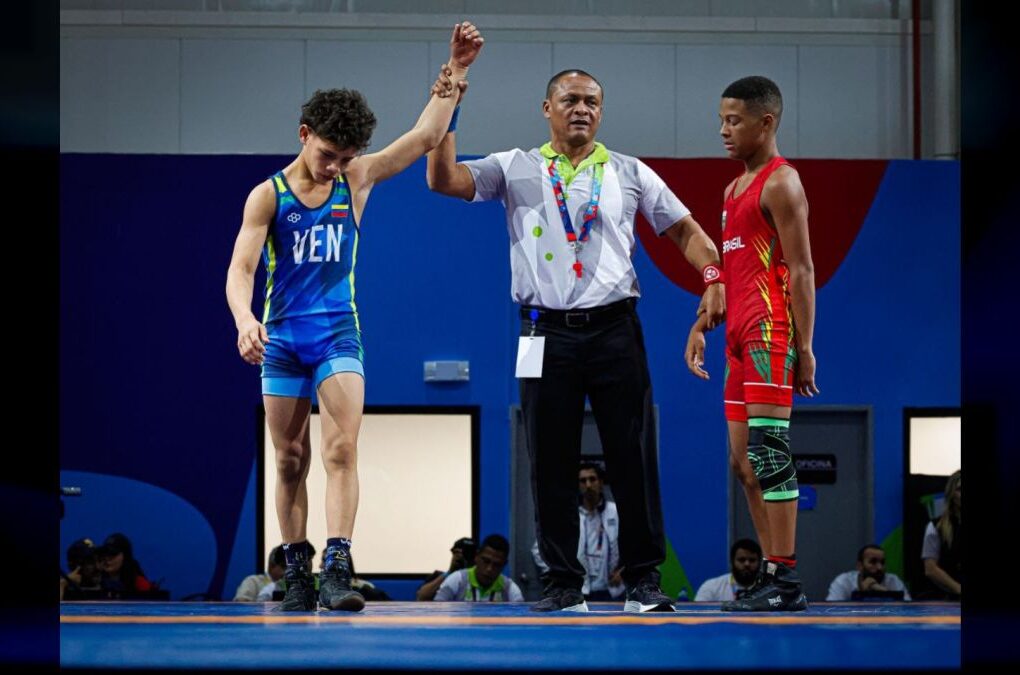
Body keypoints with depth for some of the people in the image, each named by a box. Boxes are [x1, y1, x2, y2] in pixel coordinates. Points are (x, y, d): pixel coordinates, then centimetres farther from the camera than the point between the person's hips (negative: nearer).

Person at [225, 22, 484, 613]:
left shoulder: (357, 181, 2)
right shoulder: (268, 195, -4)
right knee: (291, 460, 5)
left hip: (338, 333, 0)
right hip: (281, 337, 0)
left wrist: (456, 71, -7)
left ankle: (337, 569, -24)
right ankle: (297, 576, 13)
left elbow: (427, 135, 1)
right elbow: (241, 269, -11)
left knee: (342, 450, -16)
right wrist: (245, 319, -31)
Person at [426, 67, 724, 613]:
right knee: (551, 464, 1)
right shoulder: (514, 169, 8)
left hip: (614, 329, 0)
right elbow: (444, 180, -2)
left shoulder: (630, 174, 11)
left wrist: (713, 275, -4)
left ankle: (642, 580, 6)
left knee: (633, 458, -1)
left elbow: (683, 228, 13)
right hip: (547, 336, 0)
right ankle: (563, 584, 9)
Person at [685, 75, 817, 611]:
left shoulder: (780, 183, -8)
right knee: (743, 461, 10)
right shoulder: (734, 188, 21)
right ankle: (772, 575, 14)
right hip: (740, 334, 10)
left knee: (768, 450, -13)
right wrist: (701, 325, 16)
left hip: (771, 330, -10)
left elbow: (801, 270, -13)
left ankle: (786, 582, -13)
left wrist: (805, 347, -17)